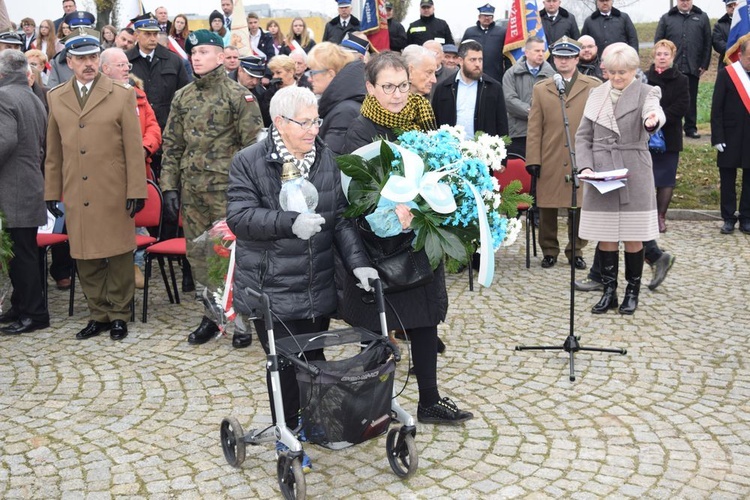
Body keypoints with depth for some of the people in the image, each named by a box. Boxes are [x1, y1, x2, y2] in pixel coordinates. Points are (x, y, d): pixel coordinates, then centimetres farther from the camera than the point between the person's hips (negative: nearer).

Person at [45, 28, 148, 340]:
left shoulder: (122, 95, 0)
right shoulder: (56, 98, 10)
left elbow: (134, 149, -3)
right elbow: (53, 151, 12)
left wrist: (136, 191, -7)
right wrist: (52, 192, 9)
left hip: (114, 195, -3)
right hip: (76, 195, 3)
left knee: (118, 255, 4)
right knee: (85, 257, 8)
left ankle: (119, 314, 18)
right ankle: (98, 314, 21)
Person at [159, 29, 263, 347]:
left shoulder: (239, 95, -5)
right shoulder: (182, 97, 10)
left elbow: (252, 145, -7)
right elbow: (171, 145, 12)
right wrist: (169, 186, 6)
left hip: (227, 190, -5)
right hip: (192, 190, 5)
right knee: (198, 254, 10)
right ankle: (211, 314, 24)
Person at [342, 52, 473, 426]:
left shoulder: (421, 119, 6)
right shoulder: (361, 131, -11)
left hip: (421, 240, 6)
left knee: (426, 319, 13)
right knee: (376, 327, 5)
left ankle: (430, 401, 27)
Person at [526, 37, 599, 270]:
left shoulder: (594, 87, 7)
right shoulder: (541, 89, 10)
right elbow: (534, 128, 6)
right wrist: (533, 159, -1)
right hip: (550, 161, 1)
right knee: (547, 208, 5)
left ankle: (576, 251, 21)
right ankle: (549, 251, 20)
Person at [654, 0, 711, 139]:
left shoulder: (702, 17, 8)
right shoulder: (666, 18, 6)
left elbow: (707, 43, 6)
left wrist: (704, 64, 1)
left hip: (693, 68, 1)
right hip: (671, 67, -1)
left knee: (691, 99, 8)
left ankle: (691, 128, 15)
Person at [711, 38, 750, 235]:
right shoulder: (726, 74, -4)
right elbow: (716, 109, -5)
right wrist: (717, 137, -10)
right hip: (730, 137, -2)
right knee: (728, 180, 6)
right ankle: (728, 218, 15)